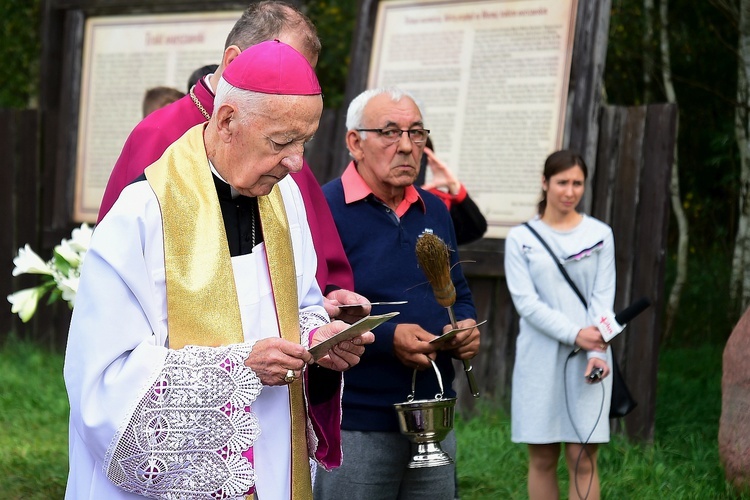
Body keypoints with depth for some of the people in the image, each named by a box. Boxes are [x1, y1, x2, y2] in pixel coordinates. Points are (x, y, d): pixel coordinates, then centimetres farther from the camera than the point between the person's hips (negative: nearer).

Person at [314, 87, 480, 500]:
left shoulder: (434, 211, 13)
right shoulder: (323, 210, -10)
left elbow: (460, 295, 22)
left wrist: (466, 327, 0)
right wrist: (387, 338, -24)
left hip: (435, 424, 7)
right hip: (355, 429, -7)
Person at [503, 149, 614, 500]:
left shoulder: (599, 235, 7)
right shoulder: (520, 238, 4)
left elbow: (602, 299, 1)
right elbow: (525, 301, -5)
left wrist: (596, 353, -13)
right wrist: (574, 334, -16)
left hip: (586, 358, 0)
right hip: (540, 359, 0)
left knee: (582, 459, -3)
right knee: (542, 459, 4)